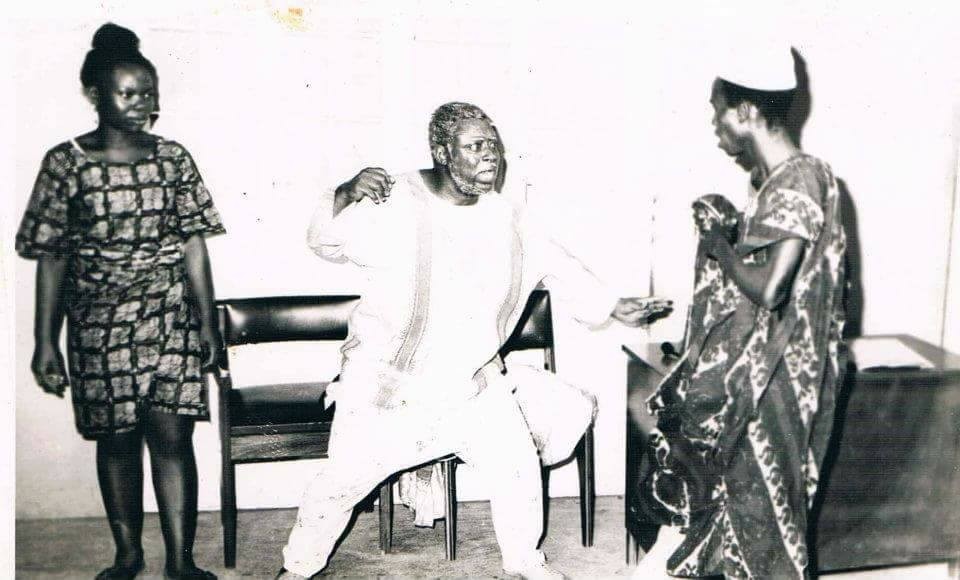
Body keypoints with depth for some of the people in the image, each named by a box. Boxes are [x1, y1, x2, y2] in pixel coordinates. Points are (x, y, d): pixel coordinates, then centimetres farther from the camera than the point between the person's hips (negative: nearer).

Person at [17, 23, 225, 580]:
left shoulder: (172, 157, 2)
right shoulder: (66, 162, -2)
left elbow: (193, 242, 3)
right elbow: (50, 257, -1)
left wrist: (207, 320, -1)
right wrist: (46, 341, -3)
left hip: (170, 319, 1)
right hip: (99, 324, 0)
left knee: (173, 435, -3)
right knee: (117, 439, 10)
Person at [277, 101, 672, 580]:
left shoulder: (503, 217, 0)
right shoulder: (394, 203, -14)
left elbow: (556, 265, 10)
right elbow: (325, 242, -5)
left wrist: (612, 306, 8)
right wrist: (345, 196, -25)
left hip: (473, 380, 4)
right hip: (389, 381, -4)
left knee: (518, 467, 6)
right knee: (343, 480, 3)